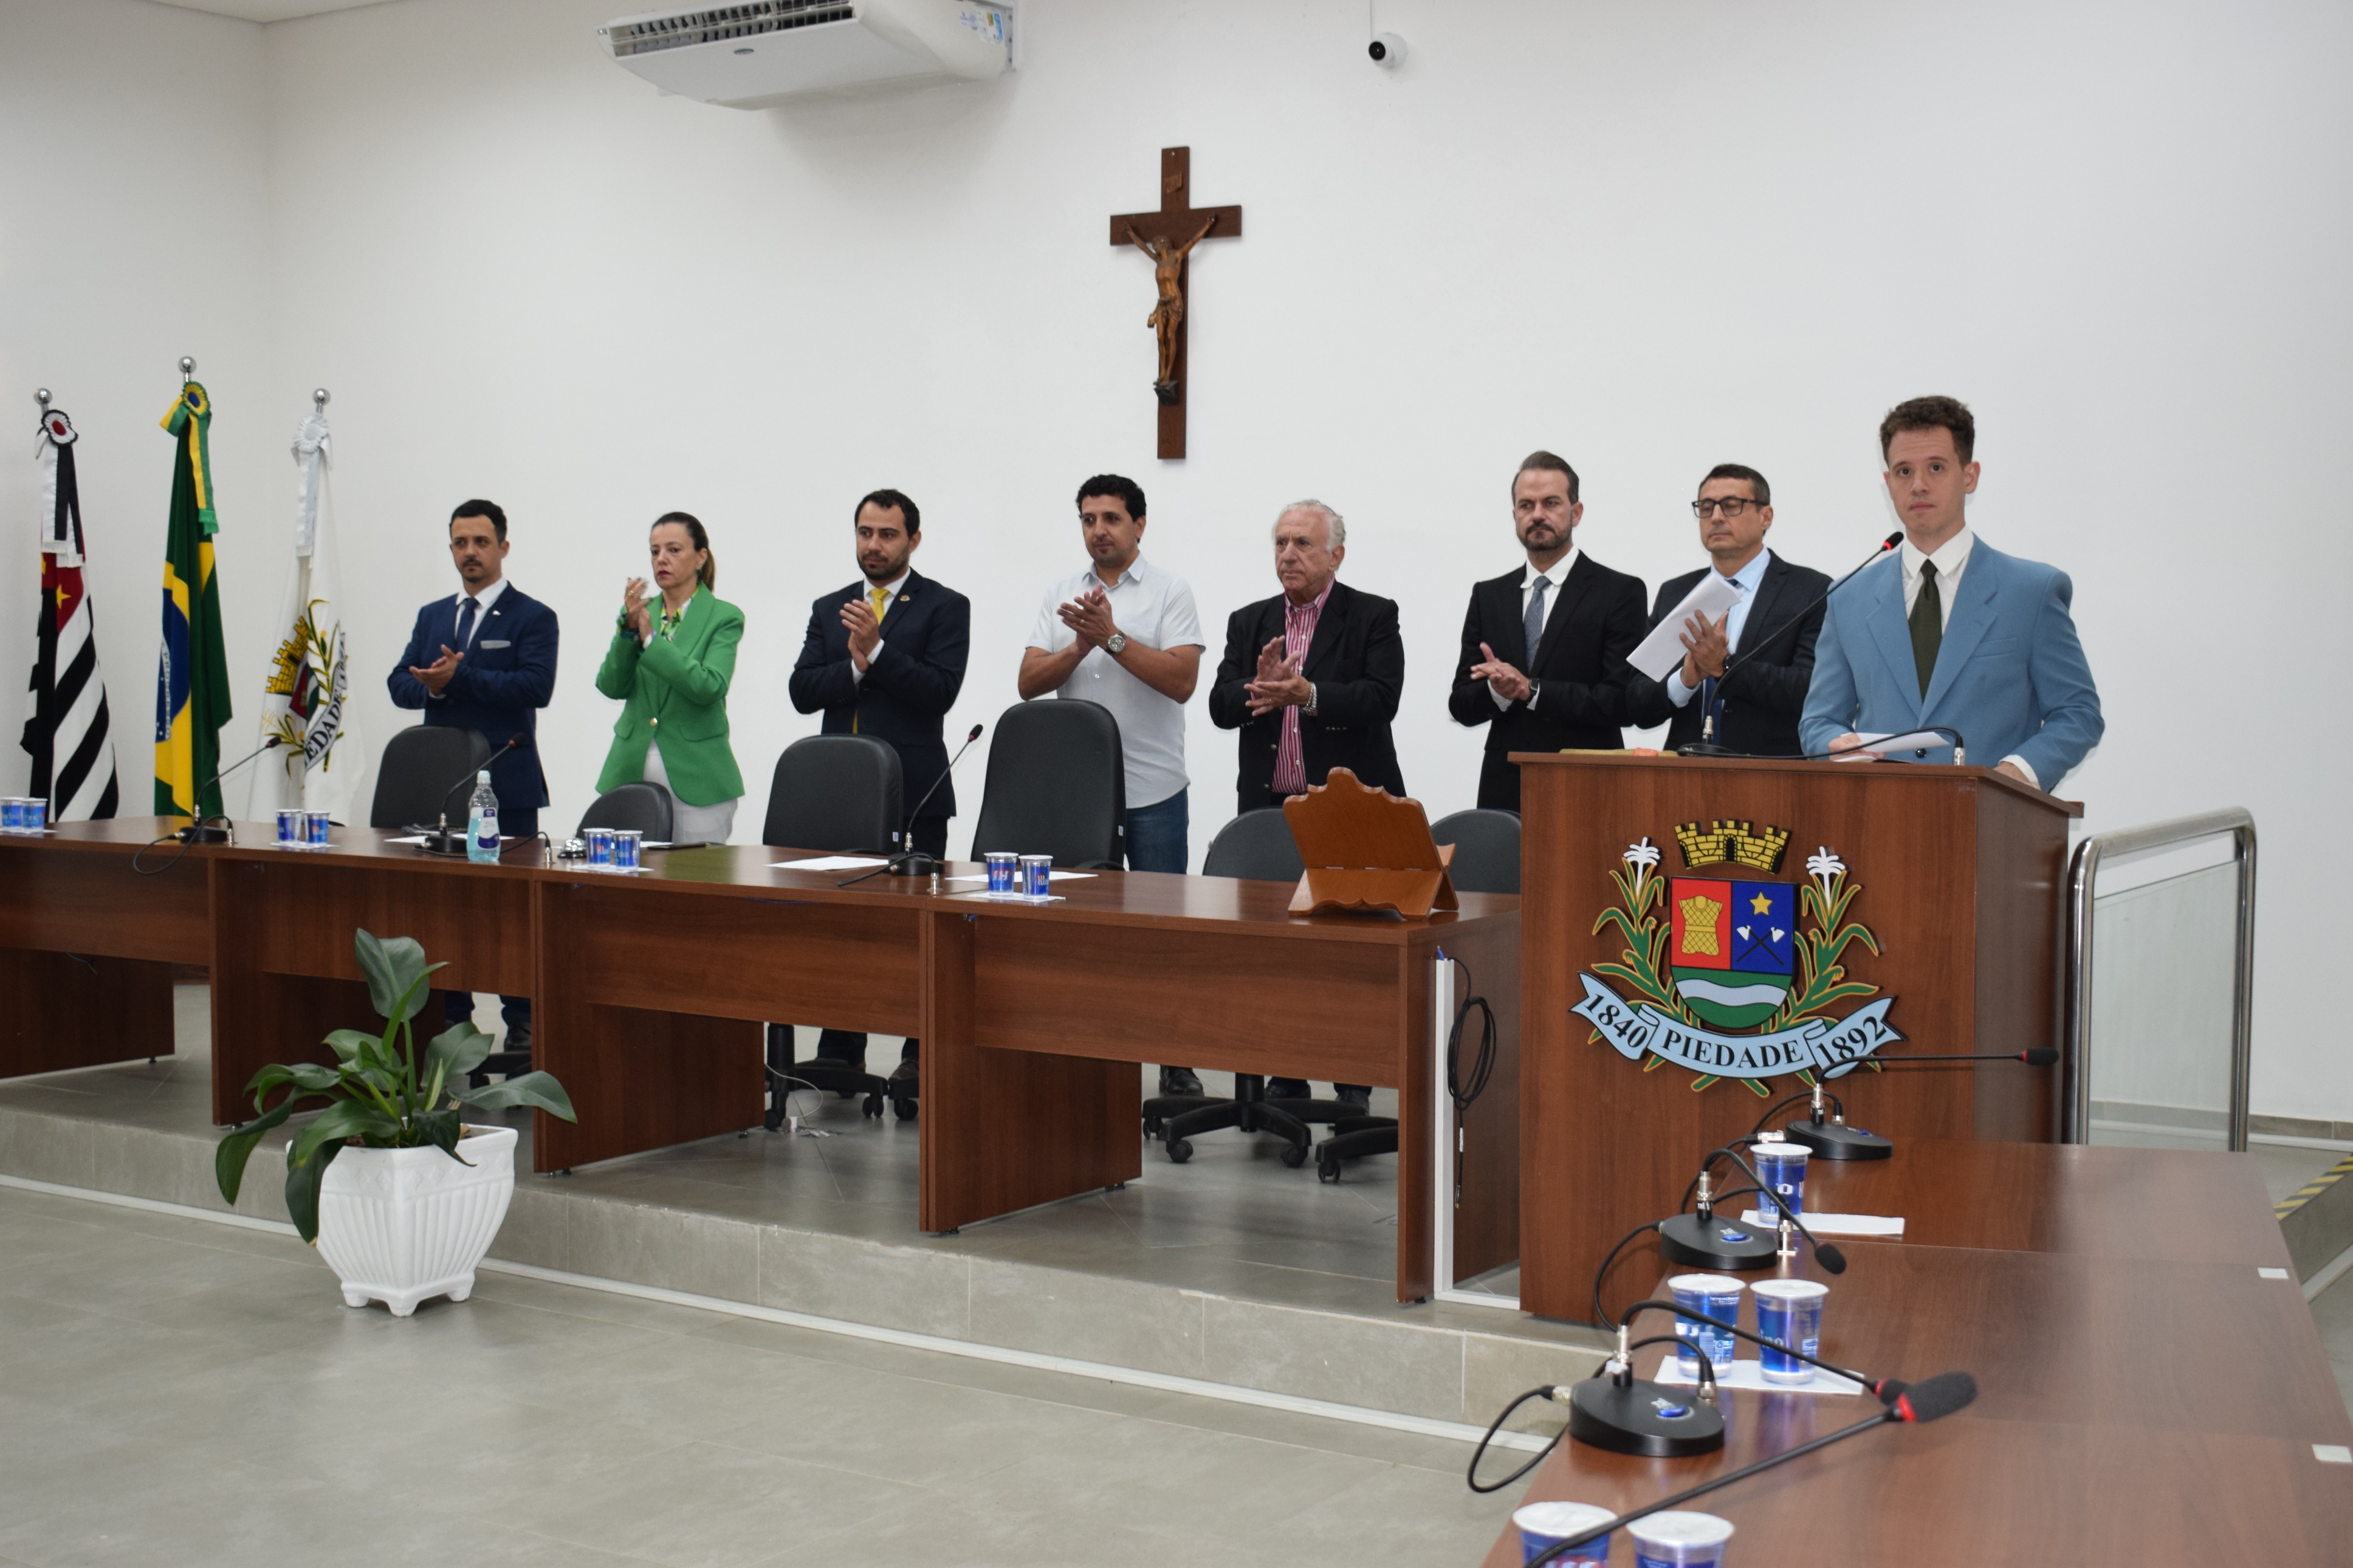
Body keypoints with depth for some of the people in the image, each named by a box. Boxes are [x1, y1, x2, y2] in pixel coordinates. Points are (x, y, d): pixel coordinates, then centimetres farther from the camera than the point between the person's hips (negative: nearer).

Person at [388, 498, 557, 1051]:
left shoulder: (532, 618, 0)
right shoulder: (432, 616, 17)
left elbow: (537, 686, -15)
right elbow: (400, 683, 9)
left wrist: (459, 679, -21)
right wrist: (430, 687, -13)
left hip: (506, 784, -5)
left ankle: (521, 1022, 4)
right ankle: (452, 1019, 14)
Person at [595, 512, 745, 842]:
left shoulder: (724, 618, -1)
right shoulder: (638, 613, 12)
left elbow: (710, 688, -15)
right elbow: (611, 687, 1)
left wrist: (651, 638, -17)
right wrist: (629, 629, -13)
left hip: (695, 778, -4)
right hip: (631, 773, 4)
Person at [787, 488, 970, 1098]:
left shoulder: (945, 607, 1)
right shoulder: (830, 609, 15)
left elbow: (939, 691, -12)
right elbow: (802, 692, 4)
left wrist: (876, 650, -17)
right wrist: (855, 665, -11)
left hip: (914, 794, -4)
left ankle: (920, 1054, 7)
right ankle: (841, 1052, 17)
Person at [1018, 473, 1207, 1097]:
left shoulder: (1169, 593, 0)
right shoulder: (1061, 596, 11)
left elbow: (1182, 680, -13)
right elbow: (1029, 682, 3)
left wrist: (1113, 637, -17)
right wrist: (1080, 646, -13)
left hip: (1151, 788, -3)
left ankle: (1175, 1060, 8)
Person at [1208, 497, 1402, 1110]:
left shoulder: (1374, 617, 1)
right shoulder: (1250, 622, 14)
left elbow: (1380, 698, -13)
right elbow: (1221, 707, 4)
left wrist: (1308, 694, -26)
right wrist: (1259, 688, -17)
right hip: (1269, 807, 4)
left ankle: (1353, 1082, 8)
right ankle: (1287, 1076, 17)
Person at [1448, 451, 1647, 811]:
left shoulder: (1621, 592, 0)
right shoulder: (1488, 597, 13)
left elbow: (1621, 701, -10)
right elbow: (1461, 706, 10)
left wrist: (1531, 690, -14)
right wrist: (1497, 691, -12)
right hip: (1504, 792, 3)